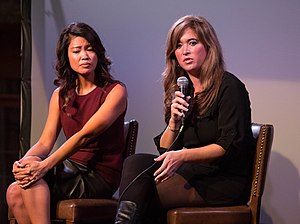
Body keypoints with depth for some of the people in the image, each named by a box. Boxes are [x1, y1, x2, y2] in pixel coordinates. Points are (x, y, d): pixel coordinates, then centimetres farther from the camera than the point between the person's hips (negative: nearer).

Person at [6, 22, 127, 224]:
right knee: (14, 194, -20)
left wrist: (45, 166, -28)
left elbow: (85, 136, -18)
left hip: (101, 177, -6)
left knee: (33, 177, -26)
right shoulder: (61, 94, 12)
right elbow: (45, 143, 5)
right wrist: (24, 162, -19)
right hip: (71, 168, 6)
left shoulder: (115, 91, -7)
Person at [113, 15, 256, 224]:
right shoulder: (182, 91, 15)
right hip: (195, 174, 7)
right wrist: (174, 121, -6)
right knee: (136, 162, -20)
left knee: (145, 194, -26)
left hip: (225, 181, -6)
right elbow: (164, 150, 14)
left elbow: (230, 146, -15)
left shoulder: (229, 87, -7)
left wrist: (182, 156, -26)